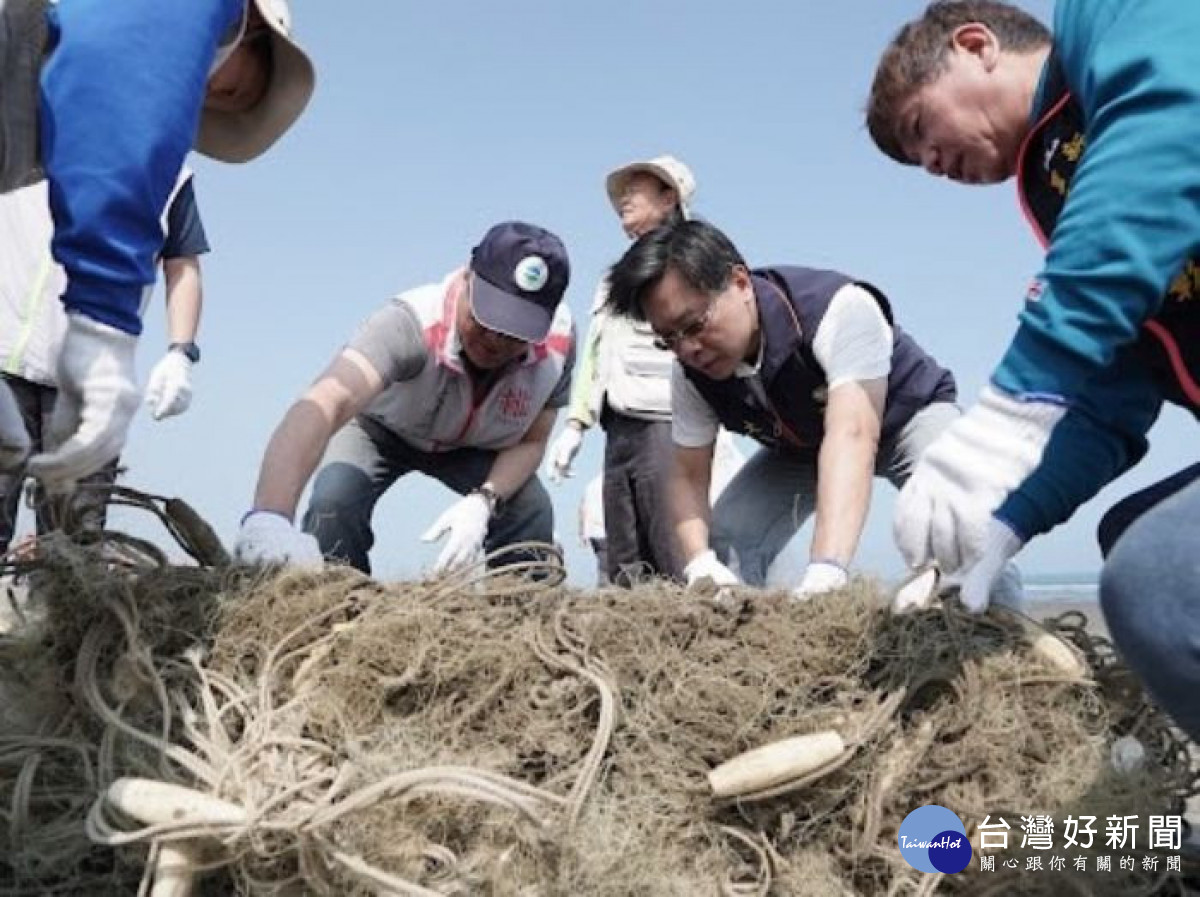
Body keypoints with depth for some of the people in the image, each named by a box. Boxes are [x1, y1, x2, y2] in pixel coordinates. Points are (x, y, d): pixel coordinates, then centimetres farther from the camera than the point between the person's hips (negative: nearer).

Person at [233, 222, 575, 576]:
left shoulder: (559, 340, -31)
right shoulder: (412, 322, -44)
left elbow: (531, 440, -16)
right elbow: (325, 403, -61)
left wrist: (483, 501, -38)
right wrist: (269, 517, -78)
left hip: (473, 446, 2)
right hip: (381, 428, -2)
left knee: (532, 512, -21)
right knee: (334, 501, -29)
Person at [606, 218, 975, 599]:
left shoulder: (837, 308, -39)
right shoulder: (691, 373, -21)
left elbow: (852, 433, -50)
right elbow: (689, 476, -15)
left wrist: (825, 571, -62)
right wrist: (701, 563, -37)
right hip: (801, 446, 5)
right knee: (723, 543, -15)